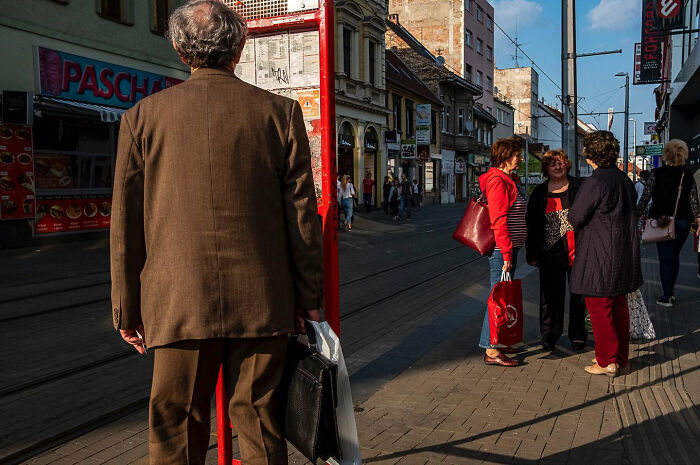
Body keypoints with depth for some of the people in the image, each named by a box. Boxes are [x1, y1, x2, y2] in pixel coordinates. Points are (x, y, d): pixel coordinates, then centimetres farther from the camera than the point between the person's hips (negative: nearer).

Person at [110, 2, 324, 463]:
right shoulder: (280, 112, 0)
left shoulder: (142, 116, 2)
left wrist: (127, 308, 12)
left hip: (178, 304, 0)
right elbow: (302, 213, 0)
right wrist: (309, 297, 8)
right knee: (259, 424, 12)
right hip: (262, 302, 0)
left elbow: (127, 223, 3)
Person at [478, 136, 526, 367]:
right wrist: (506, 253, -21)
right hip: (502, 248, -10)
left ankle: (495, 342, 26)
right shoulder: (497, 181, -15)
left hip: (508, 247, 10)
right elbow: (498, 220, -21)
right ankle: (491, 351, 0)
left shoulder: (506, 180, 17)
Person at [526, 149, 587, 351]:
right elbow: (531, 226, 9)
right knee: (551, 297, 7)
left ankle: (577, 335, 22)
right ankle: (549, 336, 20)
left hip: (577, 252, -1)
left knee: (578, 296, 8)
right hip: (550, 255, 1)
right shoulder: (539, 194, 8)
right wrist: (533, 254, 5)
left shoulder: (579, 187, 4)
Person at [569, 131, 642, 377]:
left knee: (599, 307, 1)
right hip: (624, 255, 8)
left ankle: (607, 361, 7)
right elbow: (631, 211, 16)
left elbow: (574, 218, -14)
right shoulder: (625, 180, 8)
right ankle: (621, 357, 25)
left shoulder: (594, 183, -18)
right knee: (619, 305, 15)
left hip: (599, 258, -8)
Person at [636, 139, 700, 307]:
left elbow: (645, 197, -5)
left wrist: (636, 215, 2)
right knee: (675, 256, 16)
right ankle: (670, 292, 22)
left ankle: (666, 296, -2)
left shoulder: (657, 174, -6)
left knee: (665, 258, 1)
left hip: (661, 221, -2)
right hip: (683, 222, 3)